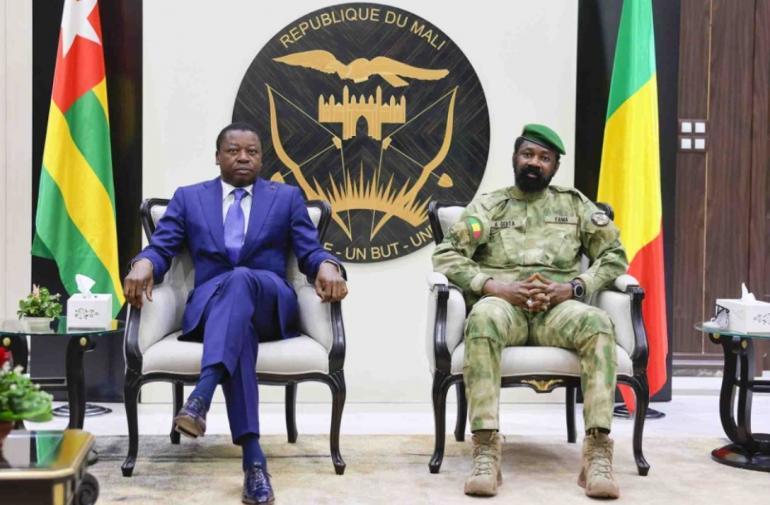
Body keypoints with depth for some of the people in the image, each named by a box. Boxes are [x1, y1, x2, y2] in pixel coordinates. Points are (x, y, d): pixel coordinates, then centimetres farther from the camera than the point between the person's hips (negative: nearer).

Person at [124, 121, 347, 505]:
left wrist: (328, 266, -19)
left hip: (270, 305, 0)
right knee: (238, 327, -39)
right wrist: (143, 264, -19)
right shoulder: (188, 198, 18)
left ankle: (201, 395, -56)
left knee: (240, 279, -38)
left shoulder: (287, 197, 17)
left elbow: (310, 252, 6)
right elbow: (160, 248, 7)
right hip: (209, 307, 0)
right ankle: (253, 456, -47)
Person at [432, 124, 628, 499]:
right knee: (483, 318, -39)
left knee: (598, 323, -34)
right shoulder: (487, 206, 16)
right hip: (503, 304, -1)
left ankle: (598, 453, -37)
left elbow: (614, 255, 14)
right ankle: (486, 451, -42)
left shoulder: (575, 205, 21)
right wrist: (494, 286, -13)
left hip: (557, 309, 1)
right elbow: (446, 256, 3)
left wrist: (574, 287, -5)